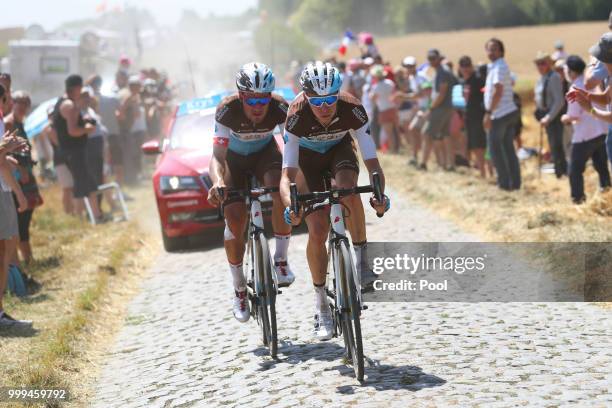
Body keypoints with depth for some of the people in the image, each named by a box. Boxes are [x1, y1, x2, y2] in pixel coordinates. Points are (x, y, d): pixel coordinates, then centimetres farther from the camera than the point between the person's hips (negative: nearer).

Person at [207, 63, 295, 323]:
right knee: (234, 221, -12)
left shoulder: (280, 109, -31)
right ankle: (239, 291, 6)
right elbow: (217, 157, -35)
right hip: (234, 158, 0)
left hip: (265, 153, 0)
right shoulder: (228, 111, -33)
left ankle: (281, 260, -13)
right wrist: (218, 182, -56)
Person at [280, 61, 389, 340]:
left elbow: (371, 161, -35)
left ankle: (362, 261, -19)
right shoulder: (296, 116, -35)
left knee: (347, 187, -35)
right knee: (317, 231, -12)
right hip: (307, 156, 0)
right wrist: (290, 206, -56)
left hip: (340, 149, 0)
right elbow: (288, 174, -37)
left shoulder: (352, 109, -34)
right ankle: (320, 303, 4)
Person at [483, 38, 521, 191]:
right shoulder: (496, 66, 16)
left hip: (499, 114, -9)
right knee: (508, 148, 11)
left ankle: (504, 182, 0)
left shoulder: (499, 67, -14)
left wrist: (488, 113, -22)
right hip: (510, 111, 9)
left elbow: (498, 92, -21)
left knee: (495, 148, -2)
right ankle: (514, 182, 13)